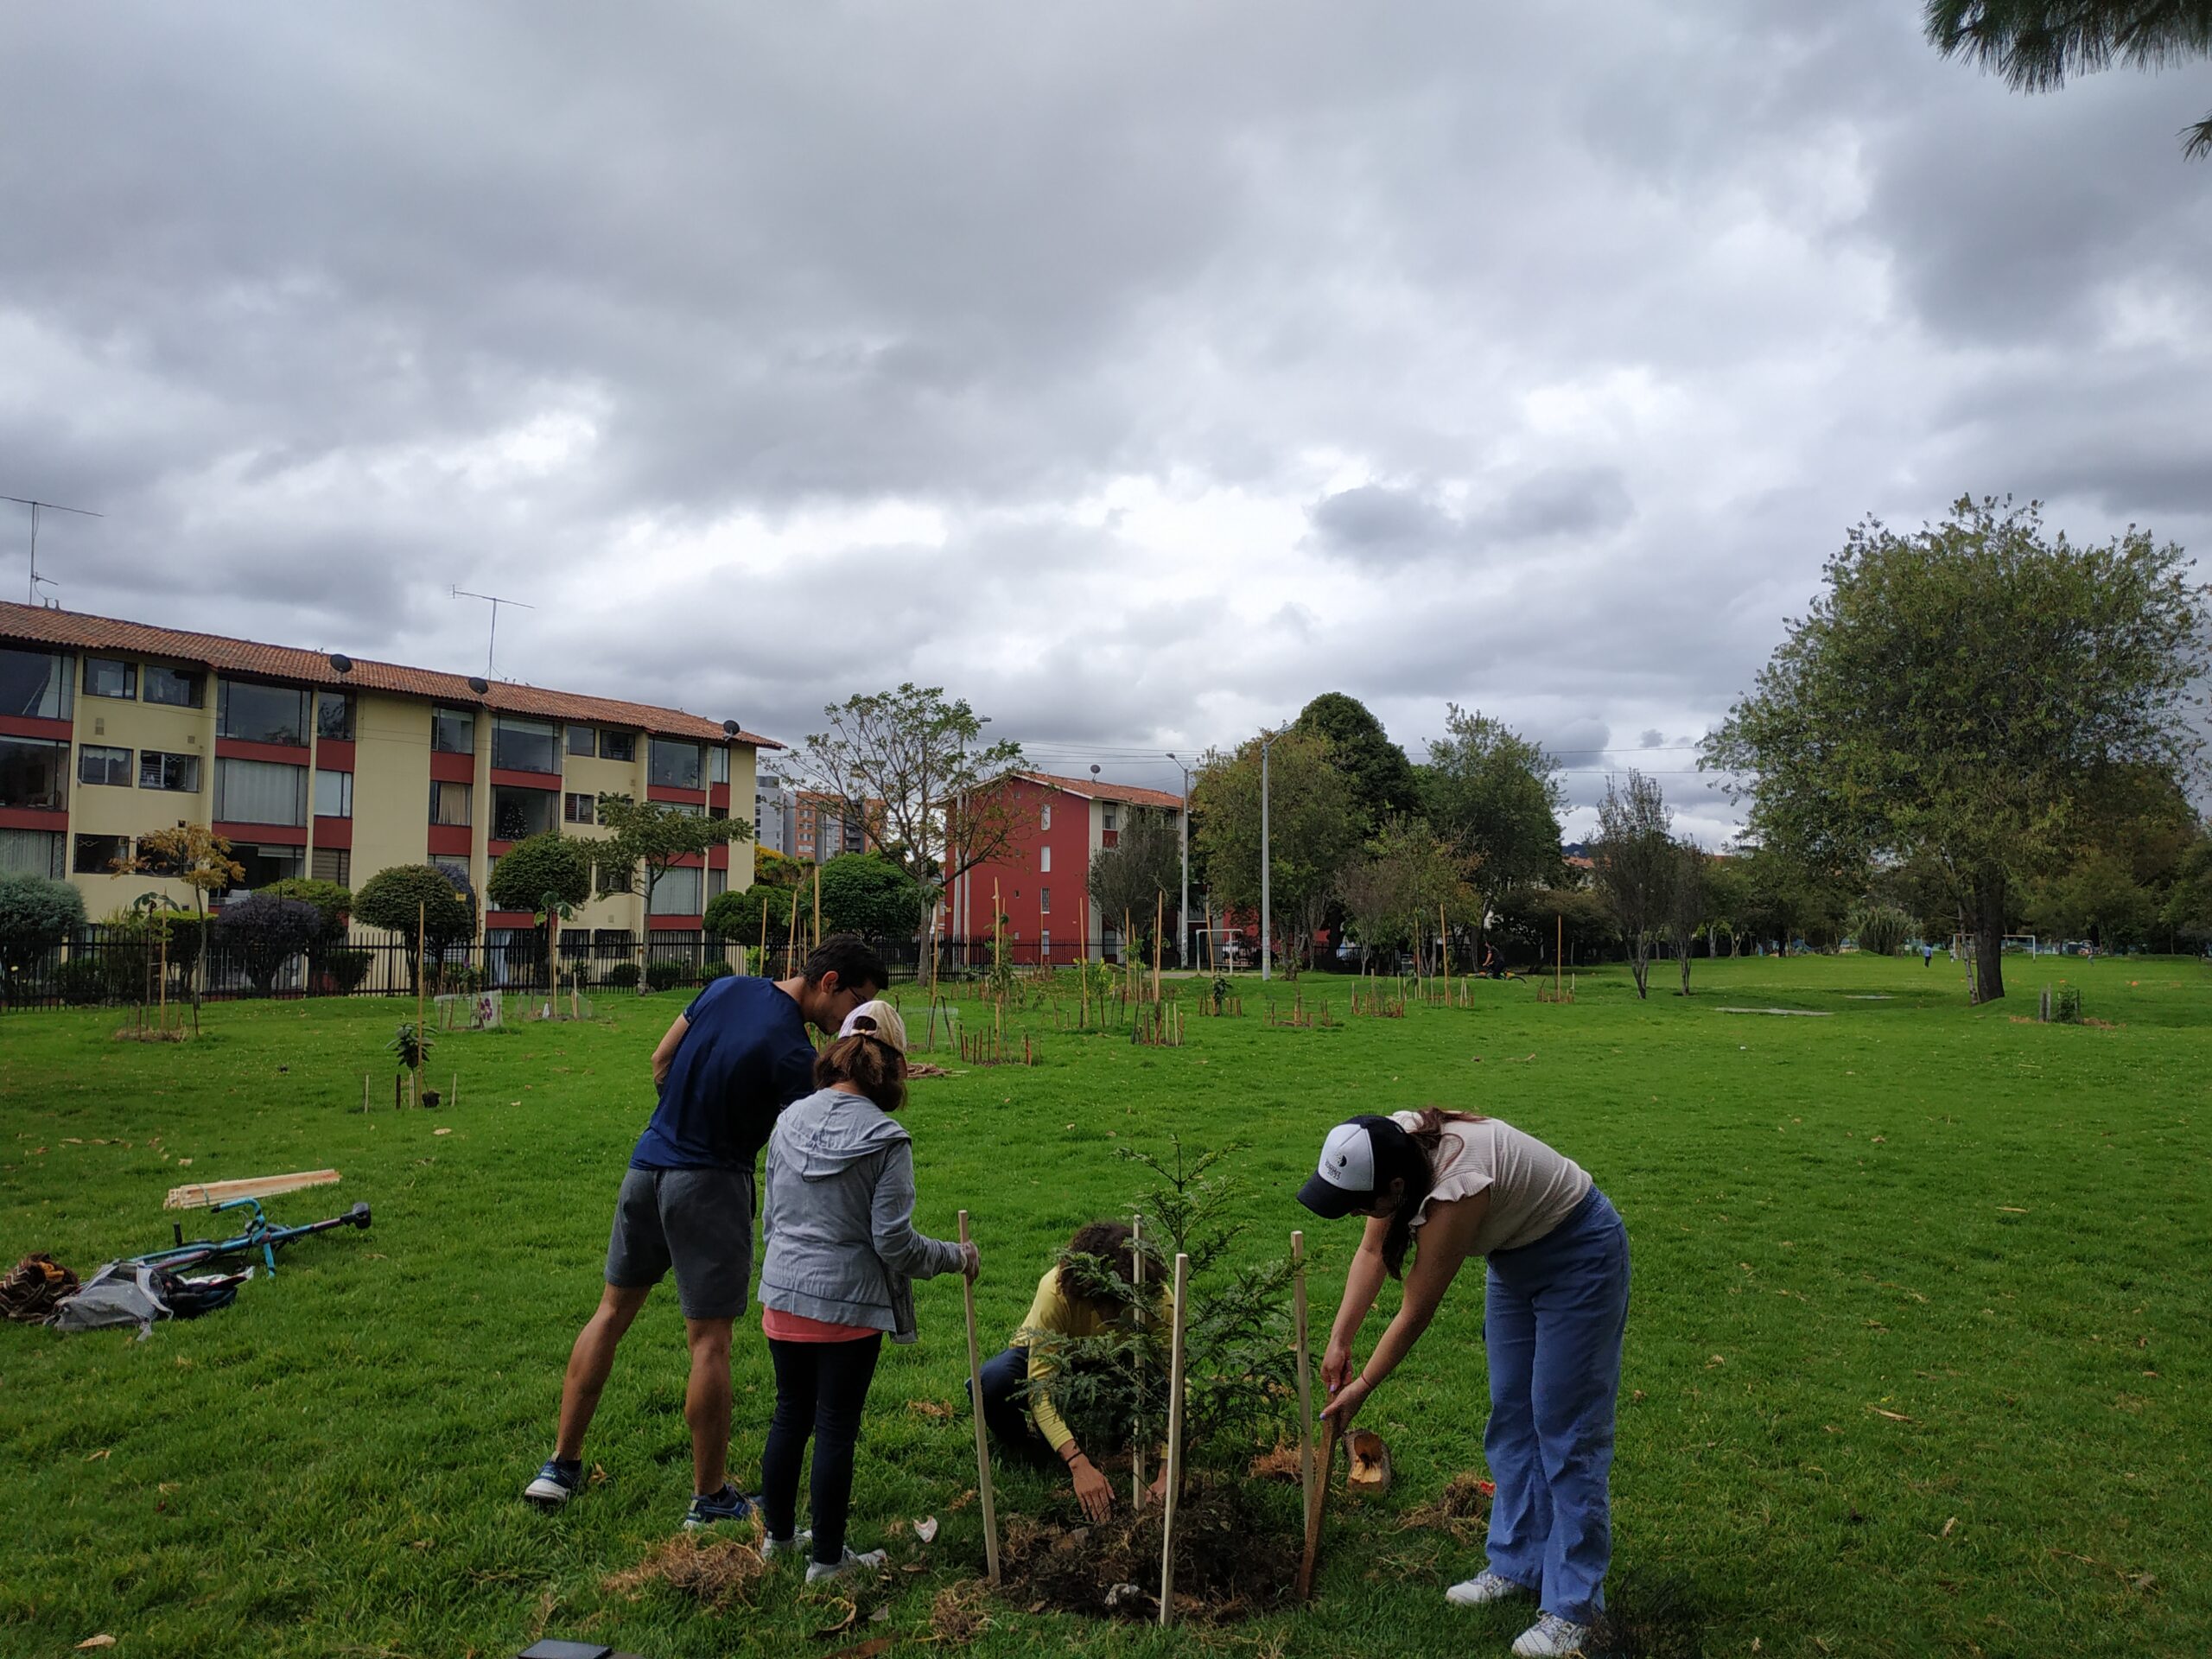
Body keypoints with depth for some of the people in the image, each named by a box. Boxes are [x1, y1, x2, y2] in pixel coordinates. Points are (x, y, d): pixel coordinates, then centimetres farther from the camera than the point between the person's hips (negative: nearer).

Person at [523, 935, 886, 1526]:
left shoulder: (726, 988, 0)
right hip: (711, 1187, -7)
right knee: (709, 1341, 3)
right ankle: (710, 1497, 15)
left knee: (612, 1311, 19)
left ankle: (561, 1464, 27)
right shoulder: (793, 1054, -21)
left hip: (648, 1164, 7)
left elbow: (660, 1062, 10)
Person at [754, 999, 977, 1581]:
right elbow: (894, 1242, -15)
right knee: (836, 1429, 8)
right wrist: (956, 1257, 0)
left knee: (790, 1415, 21)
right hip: (848, 1305, -5)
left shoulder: (790, 1120, 2)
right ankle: (828, 1558, 22)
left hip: (784, 1297, 5)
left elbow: (770, 1216, 12)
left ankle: (778, 1533, 37)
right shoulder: (885, 1138, -16)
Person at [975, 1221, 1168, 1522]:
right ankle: (1024, 1451, -2)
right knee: (993, 1382, -36)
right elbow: (1041, 1385, -40)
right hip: (1043, 1354, -2)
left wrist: (1166, 1473, -43)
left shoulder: (1157, 1296, -33)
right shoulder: (1057, 1290, -39)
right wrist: (1080, 1465, -50)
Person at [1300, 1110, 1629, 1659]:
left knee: (1565, 1427, -6)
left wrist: (1361, 1389, -13)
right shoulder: (1394, 1145, -19)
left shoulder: (1456, 1188, -39)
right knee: (1510, 1417, 12)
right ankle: (1518, 1566, 25)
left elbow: (1416, 1314, -26)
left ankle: (1571, 1607, 3)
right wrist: (1338, 1340, -6)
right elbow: (1372, 1251, -4)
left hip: (1579, 1255, -8)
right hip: (1517, 1252, 8)